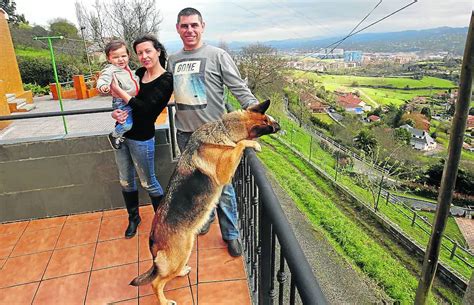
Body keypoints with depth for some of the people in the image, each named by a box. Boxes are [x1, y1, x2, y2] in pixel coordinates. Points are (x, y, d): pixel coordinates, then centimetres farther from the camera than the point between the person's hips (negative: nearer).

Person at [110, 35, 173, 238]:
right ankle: (133, 218, 37)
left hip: (142, 138, -6)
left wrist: (119, 91, -17)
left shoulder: (166, 80, -12)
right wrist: (115, 112, -10)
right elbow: (118, 98, 11)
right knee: (125, 181, 16)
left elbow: (146, 108, -22)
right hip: (122, 134, 6)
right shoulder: (139, 73, 6)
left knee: (148, 183, 6)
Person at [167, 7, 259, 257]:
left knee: (222, 187, 0)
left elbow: (239, 89, -11)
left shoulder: (217, 55, -5)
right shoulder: (173, 60, 11)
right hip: (184, 134, 5)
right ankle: (205, 216, 42)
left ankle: (231, 234, 17)